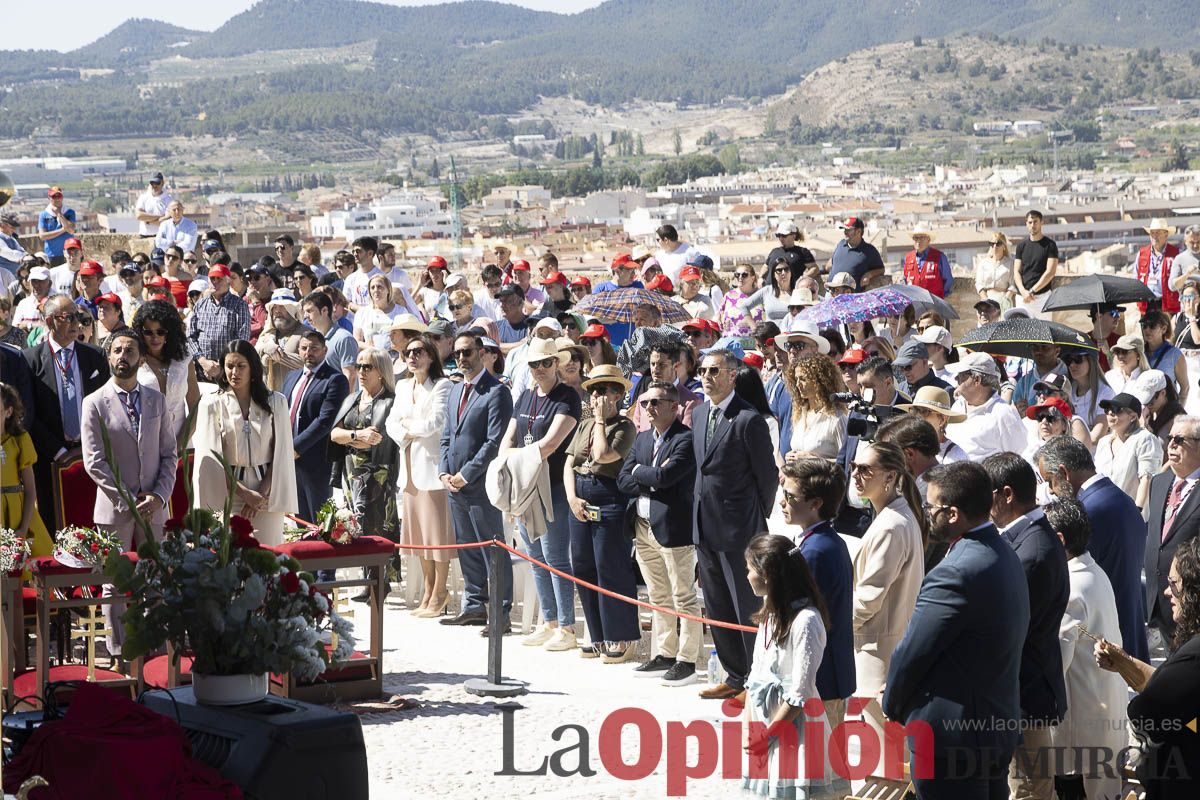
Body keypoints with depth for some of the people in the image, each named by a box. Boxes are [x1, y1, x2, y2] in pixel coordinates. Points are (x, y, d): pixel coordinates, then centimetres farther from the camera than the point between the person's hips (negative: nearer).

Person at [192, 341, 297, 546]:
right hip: (227, 493, -1)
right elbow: (209, 457, -2)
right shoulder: (212, 404, 3)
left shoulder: (276, 402, 8)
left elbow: (281, 453, 5)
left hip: (267, 495, 1)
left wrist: (264, 494, -7)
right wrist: (244, 493, -9)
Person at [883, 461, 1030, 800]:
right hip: (999, 725, 10)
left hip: (951, 735, -10)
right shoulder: (1005, 556, 7)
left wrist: (893, 705, 4)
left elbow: (911, 654, -17)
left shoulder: (955, 575, -25)